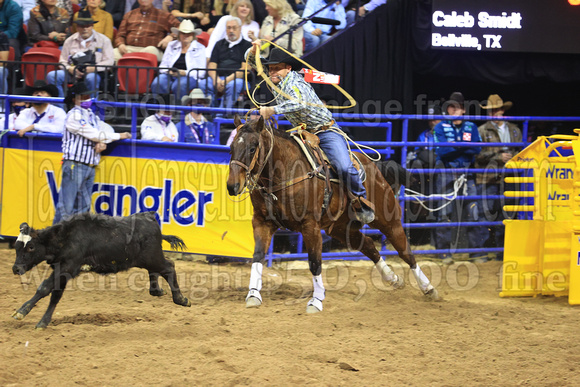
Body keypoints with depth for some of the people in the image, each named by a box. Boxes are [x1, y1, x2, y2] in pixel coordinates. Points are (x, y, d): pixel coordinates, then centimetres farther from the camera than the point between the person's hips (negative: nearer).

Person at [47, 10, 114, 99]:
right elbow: (63, 61, 17)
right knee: (52, 76, -22)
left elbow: (109, 61, 2)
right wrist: (70, 68, -8)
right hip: (73, 73, 3)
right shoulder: (70, 41, 17)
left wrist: (93, 68, -15)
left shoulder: (103, 40, 10)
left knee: (91, 78, -41)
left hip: (93, 72, -3)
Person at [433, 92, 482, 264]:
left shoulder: (471, 127, 13)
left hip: (466, 173, 2)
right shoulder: (440, 127, 6)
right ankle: (444, 251, 0)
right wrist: (465, 147, -9)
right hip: (446, 173, -2)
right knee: (445, 213, -4)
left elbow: (477, 148, -2)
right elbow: (442, 150, -9)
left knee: (472, 211, -3)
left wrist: (457, 145, -12)